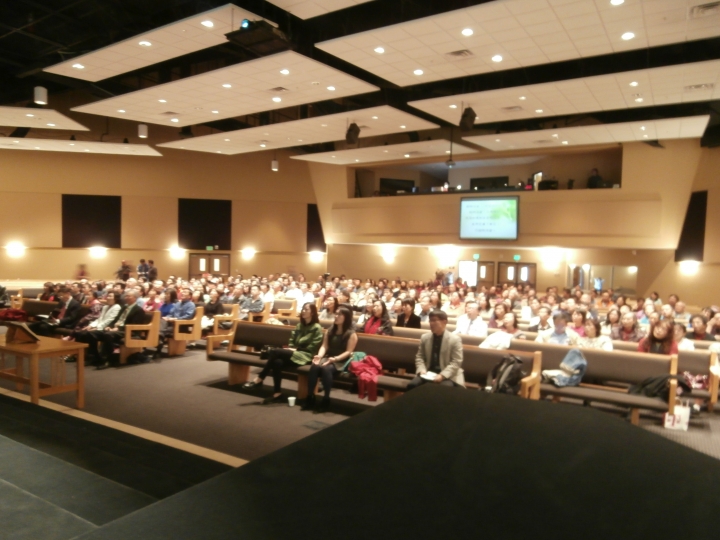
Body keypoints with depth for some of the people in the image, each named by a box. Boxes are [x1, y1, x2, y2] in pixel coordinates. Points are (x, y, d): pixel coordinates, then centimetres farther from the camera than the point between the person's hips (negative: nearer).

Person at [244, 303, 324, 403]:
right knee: (277, 362, -30)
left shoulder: (317, 328, 0)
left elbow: (312, 348, -7)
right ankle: (277, 394, -27)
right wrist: (290, 349, -3)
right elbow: (291, 341, 19)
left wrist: (296, 349, -10)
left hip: (305, 356, -6)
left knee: (274, 351, -25)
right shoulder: (299, 325, 21)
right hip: (294, 353, 6)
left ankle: (259, 379, -15)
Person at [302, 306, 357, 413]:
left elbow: (348, 352, -10)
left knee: (326, 368, -35)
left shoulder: (351, 334, -3)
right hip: (327, 358, 5)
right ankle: (310, 398, -22)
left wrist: (335, 359, -23)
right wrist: (319, 356, -13)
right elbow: (324, 346, 8)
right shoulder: (330, 331, 15)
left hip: (341, 362, -5)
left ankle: (326, 400, -24)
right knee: (314, 366, -28)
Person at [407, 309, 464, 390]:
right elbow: (419, 357, 10)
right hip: (428, 373, 3)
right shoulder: (424, 337, 7)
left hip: (448, 375, -3)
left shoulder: (455, 339, -6)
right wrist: (422, 370, -10)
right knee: (412, 385, -22)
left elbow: (456, 362, -9)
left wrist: (442, 375, -21)